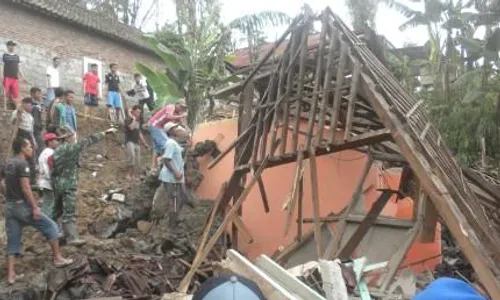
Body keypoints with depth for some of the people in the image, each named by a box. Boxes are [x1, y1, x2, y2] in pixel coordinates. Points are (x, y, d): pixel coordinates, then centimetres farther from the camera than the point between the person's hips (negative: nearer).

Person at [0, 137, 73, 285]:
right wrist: (35, 207, -20)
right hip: (22, 205, -8)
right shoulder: (22, 164, -14)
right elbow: (25, 187, -21)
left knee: (13, 241, 10)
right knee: (50, 226, 5)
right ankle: (58, 258, 9)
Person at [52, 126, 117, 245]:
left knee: (57, 209, 20)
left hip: (57, 184, 8)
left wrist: (54, 182, 19)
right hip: (68, 184, -8)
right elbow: (89, 140, -10)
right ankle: (72, 237, -11)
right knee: (69, 212, -9)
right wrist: (105, 132, -4)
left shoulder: (57, 150, 10)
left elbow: (52, 167, 13)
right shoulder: (72, 148, -12)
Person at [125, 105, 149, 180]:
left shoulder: (138, 122, 18)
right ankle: (129, 174, -22)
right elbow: (131, 127, -25)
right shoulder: (128, 120, -4)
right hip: (129, 141, -8)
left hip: (137, 143, 8)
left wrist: (145, 144, 22)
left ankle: (134, 175, 10)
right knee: (132, 155, -29)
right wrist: (134, 119, -13)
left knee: (137, 161, 3)